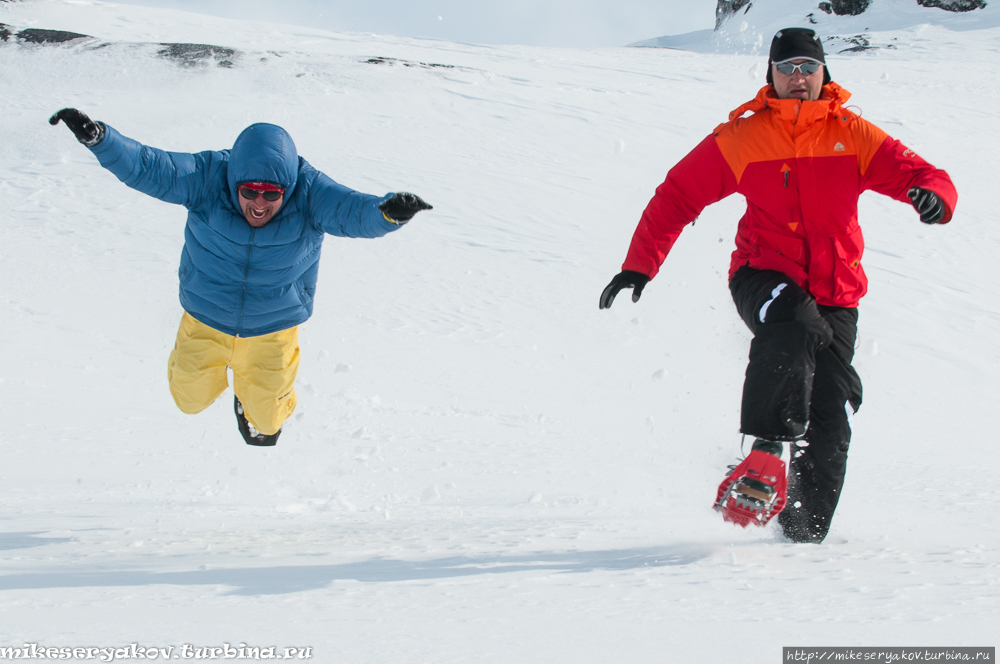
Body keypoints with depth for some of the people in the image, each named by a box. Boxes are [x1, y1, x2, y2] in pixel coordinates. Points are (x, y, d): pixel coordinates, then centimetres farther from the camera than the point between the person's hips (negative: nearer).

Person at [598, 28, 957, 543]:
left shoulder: (853, 136, 5)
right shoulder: (740, 140, 2)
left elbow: (916, 173, -1)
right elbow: (678, 196, 5)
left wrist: (932, 195, -27)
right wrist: (639, 265, -2)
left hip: (834, 293, 2)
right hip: (764, 276, -2)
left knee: (829, 421, -2)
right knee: (791, 327, -37)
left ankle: (804, 530, 11)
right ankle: (769, 453, -38)